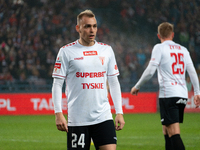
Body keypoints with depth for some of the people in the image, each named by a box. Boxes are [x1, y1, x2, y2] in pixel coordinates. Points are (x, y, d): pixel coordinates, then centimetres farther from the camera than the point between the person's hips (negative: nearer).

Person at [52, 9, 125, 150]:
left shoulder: (107, 50, 10)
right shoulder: (66, 51, 0)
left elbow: (114, 83, 15)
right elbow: (57, 84, -1)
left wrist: (119, 112, 9)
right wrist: (58, 113, -10)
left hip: (103, 117, 3)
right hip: (77, 120, -2)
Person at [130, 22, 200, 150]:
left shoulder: (159, 48, -1)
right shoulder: (183, 50, 16)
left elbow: (150, 72, -7)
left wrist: (137, 87, 5)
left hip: (168, 94, -6)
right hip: (182, 95, 6)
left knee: (174, 133, -12)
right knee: (166, 131, 16)